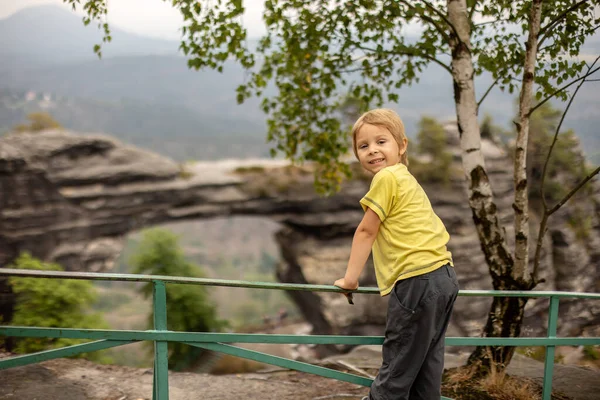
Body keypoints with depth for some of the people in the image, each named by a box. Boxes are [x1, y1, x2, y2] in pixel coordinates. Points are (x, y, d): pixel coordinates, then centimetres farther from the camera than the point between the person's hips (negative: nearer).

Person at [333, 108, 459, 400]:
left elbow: (365, 231, -4)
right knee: (426, 362, 15)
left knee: (397, 366, 0)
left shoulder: (387, 177, -8)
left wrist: (350, 279, 4)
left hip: (418, 281, -10)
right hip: (444, 276, 10)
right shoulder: (407, 180, 20)